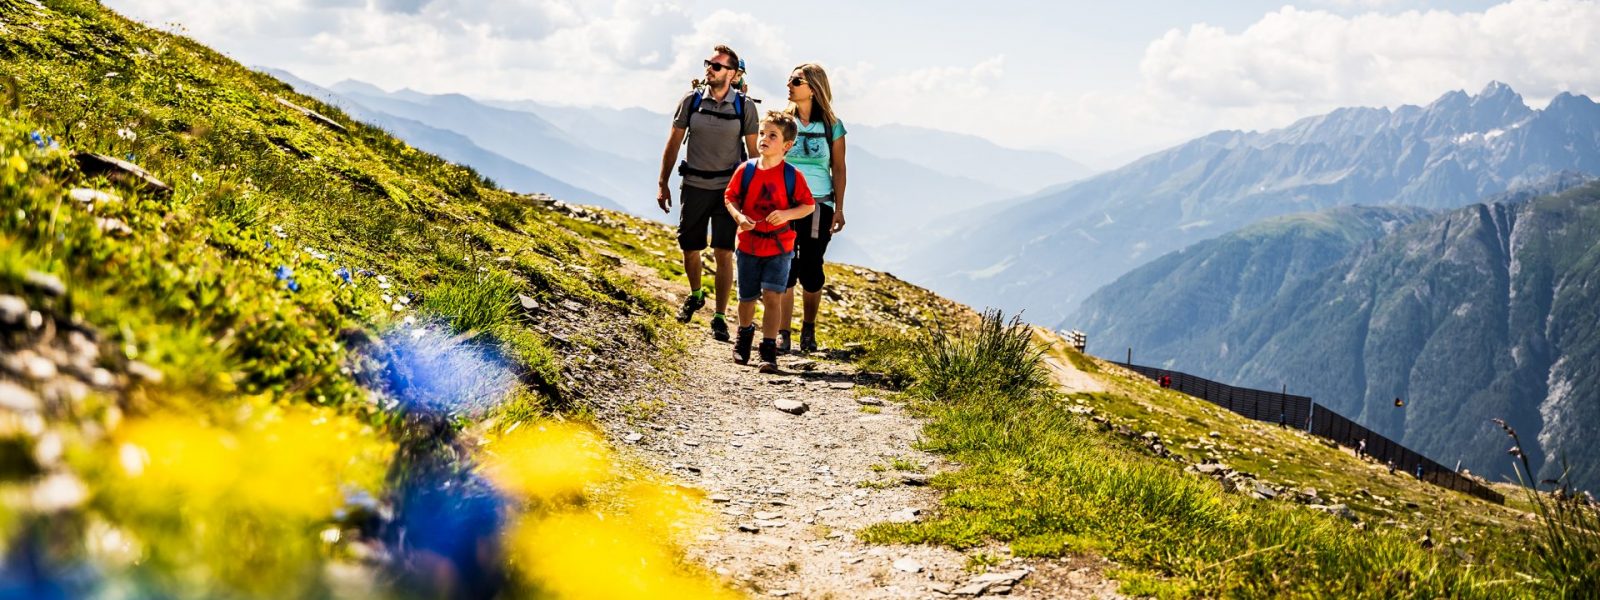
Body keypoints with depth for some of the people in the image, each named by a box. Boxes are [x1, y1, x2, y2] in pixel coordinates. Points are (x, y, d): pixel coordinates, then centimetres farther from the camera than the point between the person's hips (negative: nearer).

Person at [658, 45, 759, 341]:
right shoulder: (691, 100, -1)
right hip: (694, 185, 2)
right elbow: (673, 143, 4)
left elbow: (753, 150, 2)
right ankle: (695, 295, 39)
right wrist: (663, 184, 4)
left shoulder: (744, 106, -4)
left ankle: (719, 317, 0)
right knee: (690, 249, 10)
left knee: (724, 253, -7)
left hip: (728, 187, -2)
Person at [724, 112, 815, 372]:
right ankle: (745, 334, 44)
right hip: (748, 244, 2)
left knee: (771, 296, -12)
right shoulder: (745, 170, -5)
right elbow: (730, 197, 4)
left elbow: (809, 205, -3)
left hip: (779, 246, -2)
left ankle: (769, 351, -7)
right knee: (747, 298, 14)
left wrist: (787, 214, -20)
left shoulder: (792, 176, -8)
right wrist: (738, 216, -16)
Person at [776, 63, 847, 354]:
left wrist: (839, 208, 0)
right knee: (784, 268, -3)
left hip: (818, 206, 0)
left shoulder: (832, 126, 0)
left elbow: (838, 168, 4)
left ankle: (809, 329, 22)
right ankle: (783, 332, 4)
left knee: (811, 269, 4)